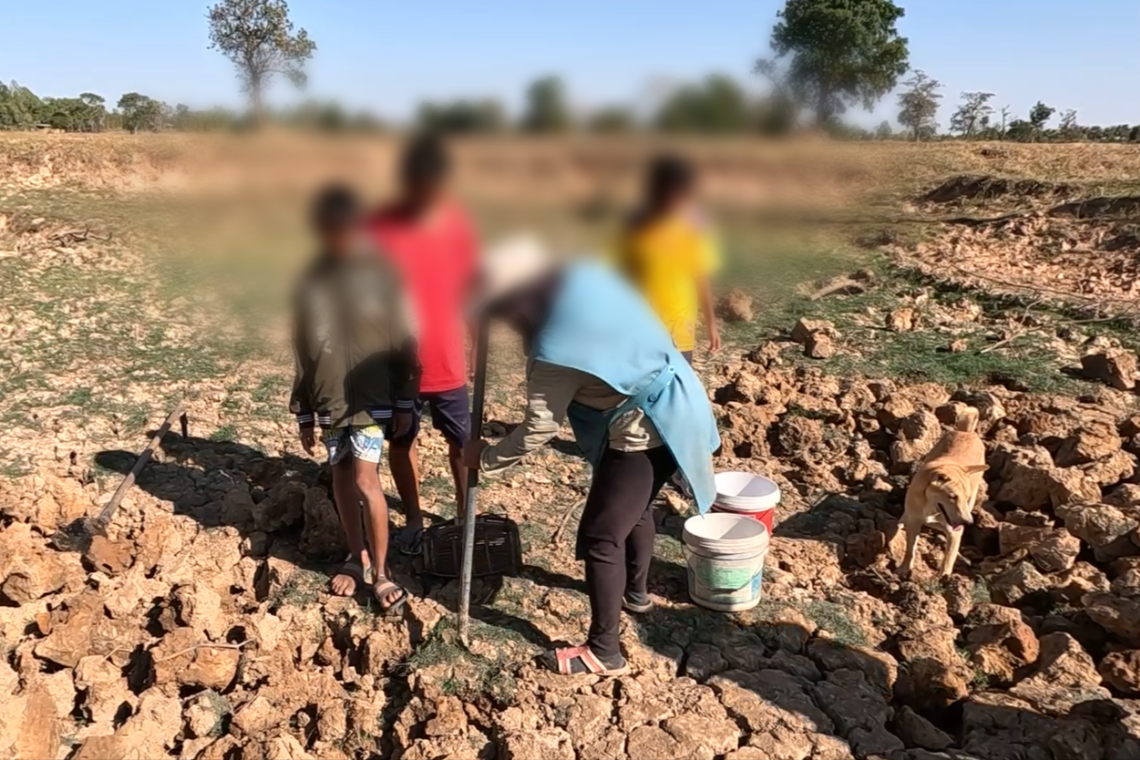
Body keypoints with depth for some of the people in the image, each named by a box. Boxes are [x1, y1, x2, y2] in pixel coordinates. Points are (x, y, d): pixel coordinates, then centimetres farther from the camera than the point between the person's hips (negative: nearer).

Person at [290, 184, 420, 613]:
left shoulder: (380, 276, -7)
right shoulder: (312, 281, 1)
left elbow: (403, 344, -3)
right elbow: (302, 353, 7)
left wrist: (405, 404, -4)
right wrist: (304, 414, 7)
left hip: (371, 399, -4)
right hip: (329, 402, 4)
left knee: (365, 482, -10)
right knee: (341, 479, 12)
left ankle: (381, 573, 3)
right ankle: (357, 557, 30)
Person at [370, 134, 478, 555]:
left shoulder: (457, 222, -4)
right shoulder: (381, 228, -13)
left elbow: (469, 288, 5)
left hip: (449, 363, 2)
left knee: (463, 441, 12)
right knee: (401, 442, 14)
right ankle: (413, 519, 33)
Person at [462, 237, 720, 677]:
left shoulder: (555, 349, -23)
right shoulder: (586, 279, -2)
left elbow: (538, 430, -15)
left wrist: (485, 458, 0)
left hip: (643, 430, -10)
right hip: (675, 408, 10)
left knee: (599, 538, 0)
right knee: (634, 508, 28)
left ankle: (603, 653, 11)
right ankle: (636, 592, 50)